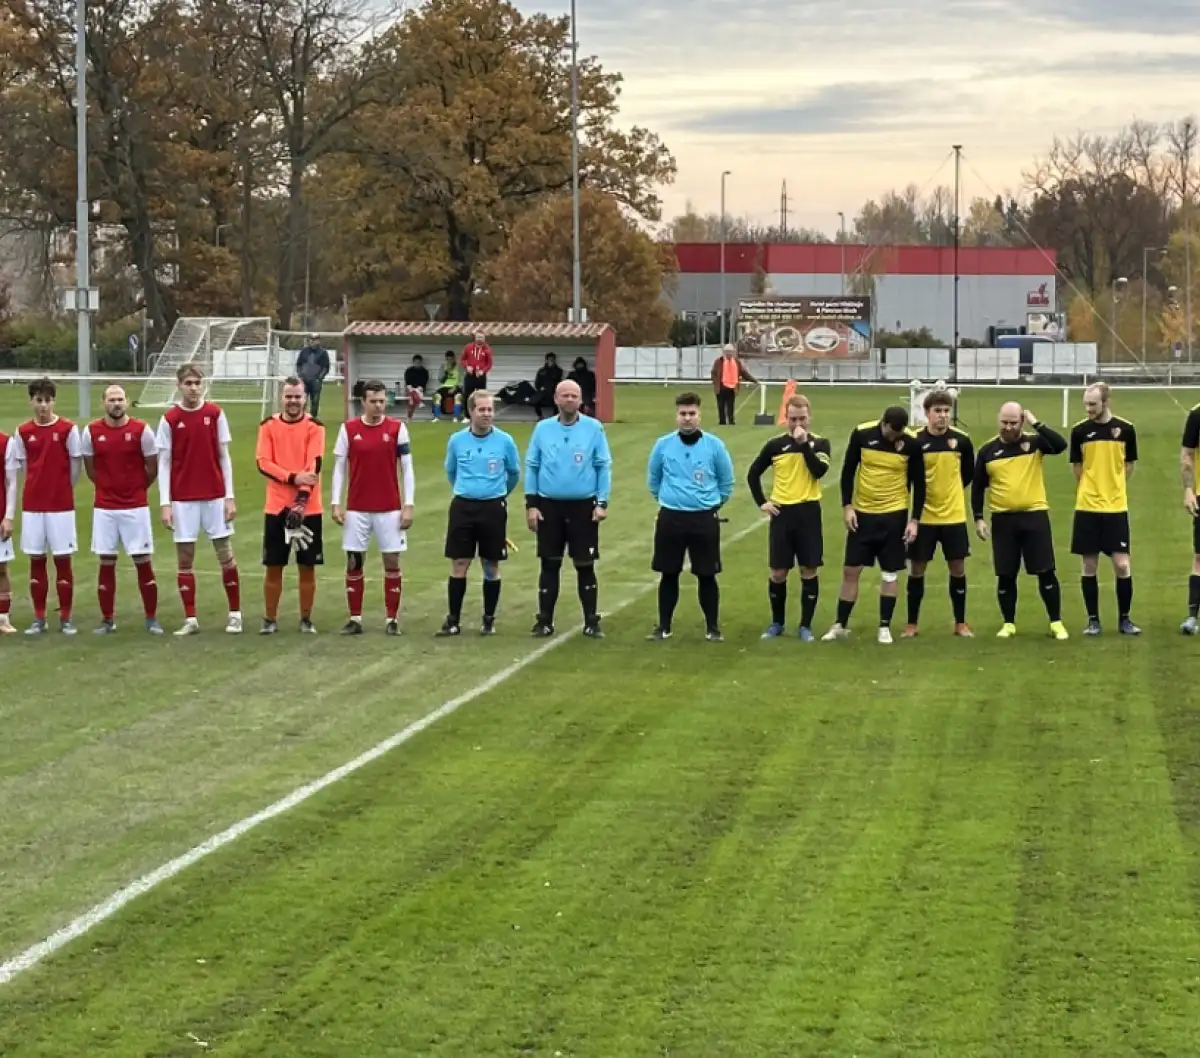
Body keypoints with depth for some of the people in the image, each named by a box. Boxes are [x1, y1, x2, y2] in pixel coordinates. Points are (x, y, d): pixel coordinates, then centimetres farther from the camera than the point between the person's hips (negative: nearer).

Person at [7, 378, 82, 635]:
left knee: (62, 559, 0)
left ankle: (65, 618, 7)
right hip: (32, 505, 3)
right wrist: (39, 487, 7)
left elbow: (77, 466, 1)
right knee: (36, 559, 6)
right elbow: (20, 467, 11)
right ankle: (39, 618, 13)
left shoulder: (68, 429, -5)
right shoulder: (23, 432, 2)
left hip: (61, 505, -3)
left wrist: (62, 489, 6)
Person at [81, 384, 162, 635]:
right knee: (106, 562, 5)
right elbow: (90, 468, 12)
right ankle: (107, 619, 14)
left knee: (143, 561, 0)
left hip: (136, 506, -2)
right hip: (104, 508, 2)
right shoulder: (92, 432, -1)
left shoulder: (141, 431, -5)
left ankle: (151, 618, 8)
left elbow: (152, 468, 5)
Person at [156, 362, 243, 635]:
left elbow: (224, 457, 4)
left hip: (214, 497, 1)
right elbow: (163, 463, 0)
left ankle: (235, 614, 15)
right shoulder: (170, 419, -1)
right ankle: (190, 619, 8)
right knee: (184, 558, 2)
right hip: (183, 499, -1)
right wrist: (165, 503, -7)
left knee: (226, 555, 4)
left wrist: (229, 497, -1)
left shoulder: (215, 414, 1)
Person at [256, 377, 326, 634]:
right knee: (273, 566, 4)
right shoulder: (268, 426, 4)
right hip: (276, 507, 1)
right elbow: (262, 463, -6)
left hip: (309, 508, -1)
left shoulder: (315, 427, -1)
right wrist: (293, 478, -19)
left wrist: (302, 498, -23)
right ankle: (270, 619, 13)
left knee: (307, 567, 3)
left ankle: (306, 619, 13)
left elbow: (314, 467, -10)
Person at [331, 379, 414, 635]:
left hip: (390, 509, -1)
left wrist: (408, 505, -5)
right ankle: (355, 619, 11)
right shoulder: (348, 429, 1)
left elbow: (407, 468, 1)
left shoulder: (397, 428, -1)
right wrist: (336, 503, -3)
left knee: (392, 562, 2)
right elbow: (339, 467, 4)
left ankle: (392, 619, 9)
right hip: (357, 508, 1)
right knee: (353, 563, 3)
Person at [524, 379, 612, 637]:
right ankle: (545, 621, 14)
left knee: (585, 565, 4)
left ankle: (591, 621, 11)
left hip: (583, 506, -1)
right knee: (550, 565, 8)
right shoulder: (543, 428, 1)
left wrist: (602, 503, -7)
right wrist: (531, 505, 0)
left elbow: (603, 467, -2)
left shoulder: (594, 428, -3)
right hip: (549, 505, 1)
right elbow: (532, 467, 5)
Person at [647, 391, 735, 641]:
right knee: (668, 574, 8)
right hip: (670, 518, 1)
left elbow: (726, 482, 8)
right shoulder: (663, 445, -2)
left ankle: (712, 627, 14)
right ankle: (664, 626, 19)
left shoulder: (714, 445, -5)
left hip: (704, 519, -1)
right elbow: (653, 479, 14)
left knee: (706, 575, 3)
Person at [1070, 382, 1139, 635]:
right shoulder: (1080, 431, -1)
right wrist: (1092, 491, 8)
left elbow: (1129, 465, 9)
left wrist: (1112, 488, 9)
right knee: (1089, 566, 3)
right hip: (1087, 507, 0)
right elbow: (1077, 468, 9)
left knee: (1122, 565, -3)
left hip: (1116, 507, 0)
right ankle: (1093, 620, 13)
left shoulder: (1125, 429, -2)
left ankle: (1124, 619, 10)